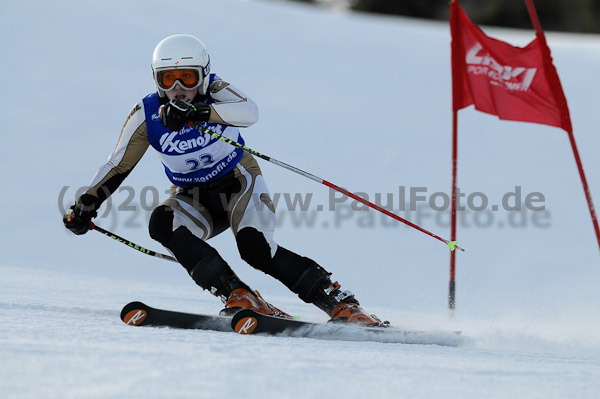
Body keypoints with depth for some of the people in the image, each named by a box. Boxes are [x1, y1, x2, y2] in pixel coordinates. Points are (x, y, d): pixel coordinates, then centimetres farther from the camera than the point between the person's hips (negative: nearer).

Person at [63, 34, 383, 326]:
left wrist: (195, 112, -53)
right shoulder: (146, 115, -11)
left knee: (255, 247, -27)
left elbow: (249, 112, -40)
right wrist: (87, 204, -10)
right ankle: (239, 298, -30)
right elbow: (118, 166, 0)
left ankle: (340, 303, -17)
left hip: (238, 183, -3)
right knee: (162, 223, -28)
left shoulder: (215, 92, -17)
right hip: (194, 199, 3)